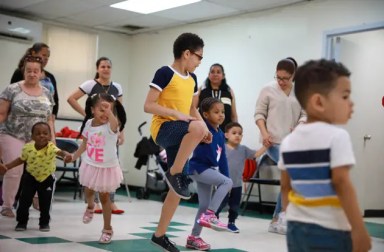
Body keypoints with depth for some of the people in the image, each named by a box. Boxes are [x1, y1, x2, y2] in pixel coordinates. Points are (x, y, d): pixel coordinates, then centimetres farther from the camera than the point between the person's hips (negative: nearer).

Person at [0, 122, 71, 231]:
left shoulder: (51, 147, -29)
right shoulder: (28, 147, -17)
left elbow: (59, 152, -52)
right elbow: (21, 159, 2)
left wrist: (66, 155, -76)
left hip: (47, 178, -2)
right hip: (30, 177, 2)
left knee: (45, 202, 5)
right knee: (24, 200, 2)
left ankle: (44, 222, 24)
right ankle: (22, 222, 18)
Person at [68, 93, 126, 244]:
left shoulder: (111, 126, -23)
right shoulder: (89, 123, -7)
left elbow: (115, 121, -51)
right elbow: (85, 143, 8)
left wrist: (109, 109, -59)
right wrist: (74, 156, 13)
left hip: (107, 168, -4)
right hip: (90, 165, 4)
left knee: (104, 197, 6)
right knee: (88, 191, 23)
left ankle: (107, 229, 23)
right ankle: (90, 207, 59)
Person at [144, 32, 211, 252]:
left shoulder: (192, 78, 14)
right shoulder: (165, 73, -9)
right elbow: (148, 105, -14)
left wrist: (205, 128, 5)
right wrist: (176, 114, -23)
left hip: (181, 135, 8)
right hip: (163, 129, -8)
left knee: (178, 188, 6)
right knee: (196, 127, -38)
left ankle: (160, 234, 19)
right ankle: (174, 173, -20)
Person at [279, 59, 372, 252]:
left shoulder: (288, 141, 7)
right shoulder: (336, 136, -13)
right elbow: (341, 183, -19)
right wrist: (359, 230, -16)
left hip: (296, 229, 7)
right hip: (330, 232, -7)